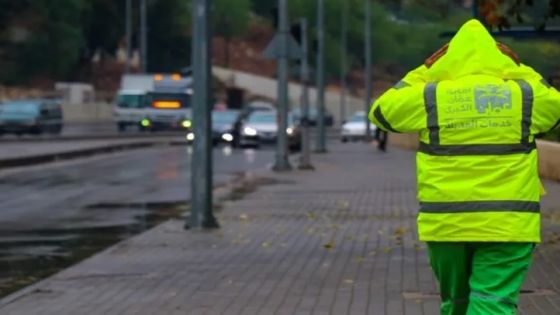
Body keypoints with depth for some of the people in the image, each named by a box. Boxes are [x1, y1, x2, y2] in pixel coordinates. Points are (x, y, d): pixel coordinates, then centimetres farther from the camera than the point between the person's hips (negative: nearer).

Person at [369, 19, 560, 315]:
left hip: (445, 223, 1)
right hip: (507, 223, -1)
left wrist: (426, 71, 14)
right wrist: (518, 71, 18)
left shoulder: (429, 97, -1)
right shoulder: (525, 95, 2)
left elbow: (381, 110, 14)